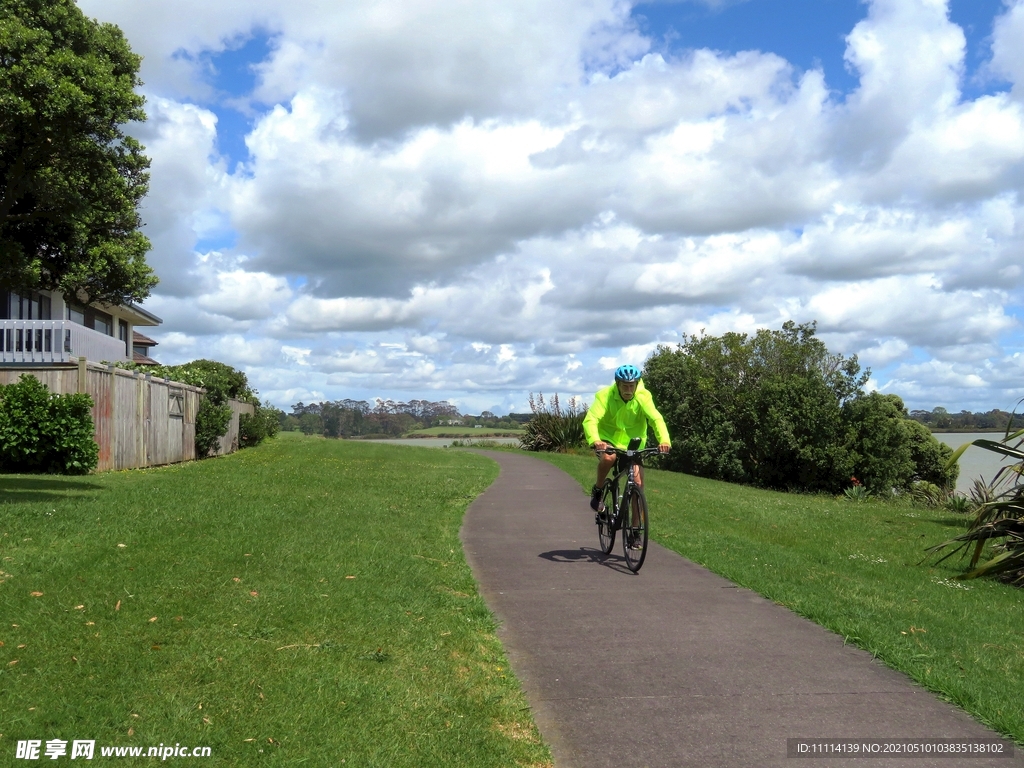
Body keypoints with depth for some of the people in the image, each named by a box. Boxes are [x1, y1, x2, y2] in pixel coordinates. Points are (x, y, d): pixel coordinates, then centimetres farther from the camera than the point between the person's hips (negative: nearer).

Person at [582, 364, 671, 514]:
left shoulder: (643, 397, -15)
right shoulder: (604, 396, -20)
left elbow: (656, 419, -27)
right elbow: (590, 420, -32)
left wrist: (664, 440, -46)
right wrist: (595, 440, -52)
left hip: (632, 444, 2)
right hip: (607, 439, -2)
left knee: (638, 484, -4)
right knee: (608, 458, -35)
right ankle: (597, 490, -8)